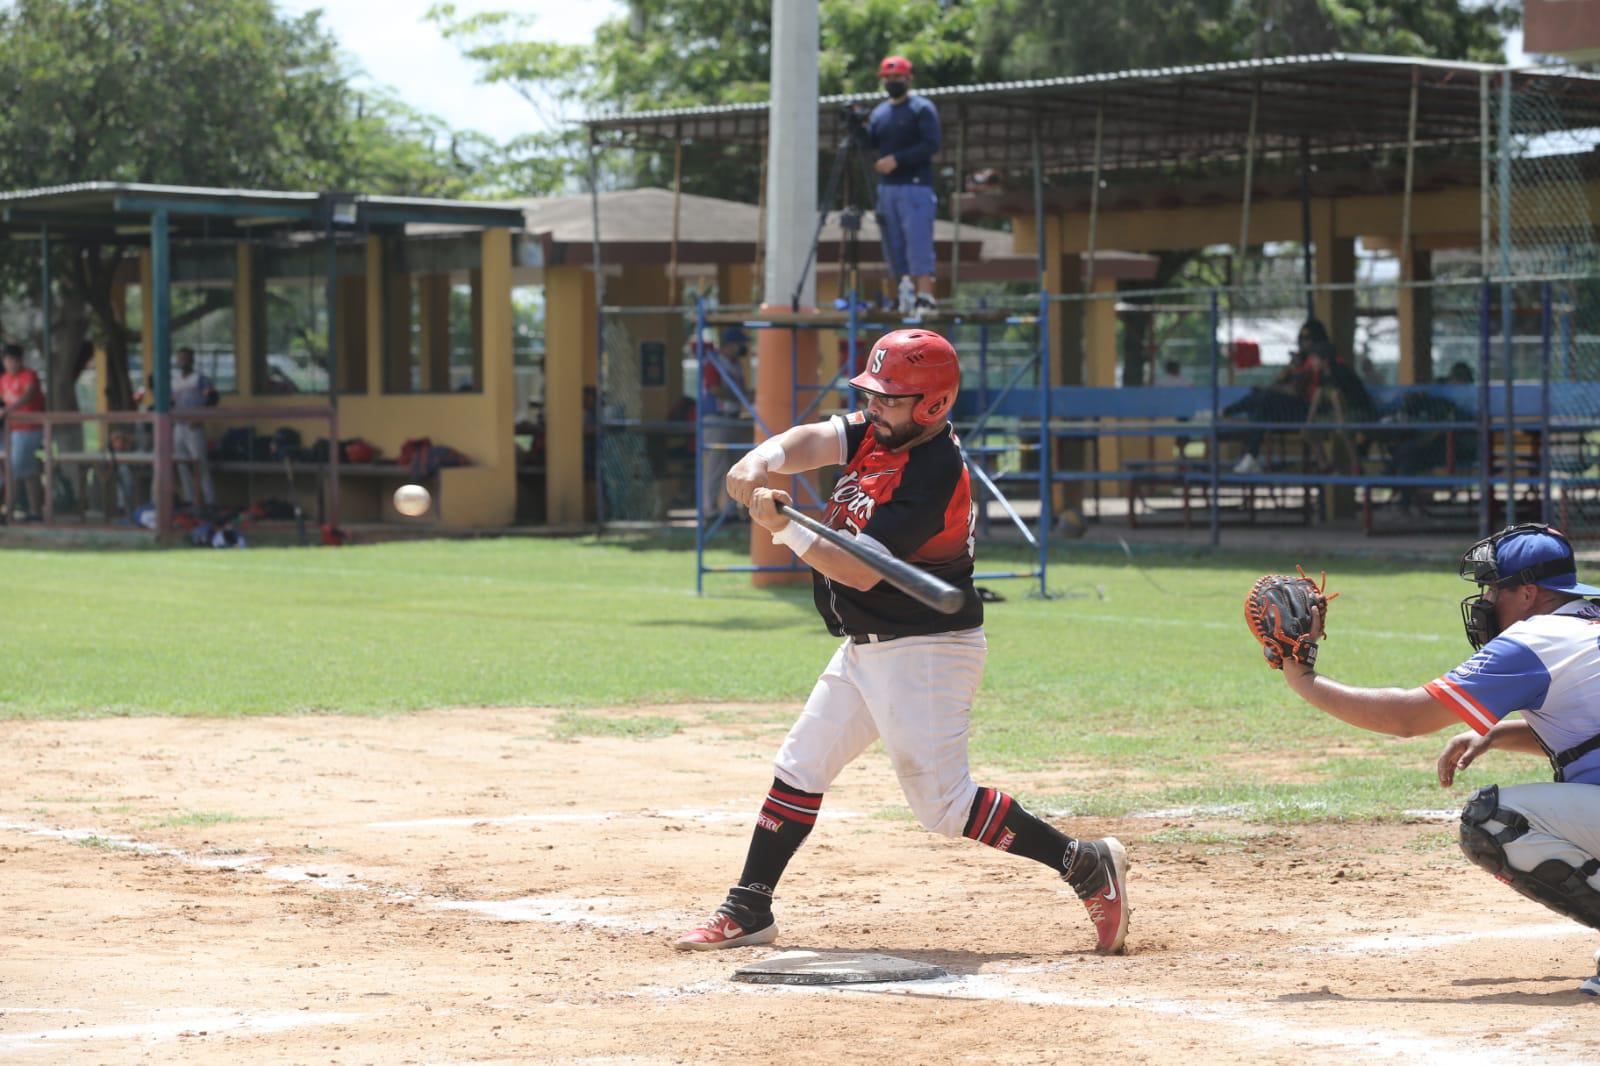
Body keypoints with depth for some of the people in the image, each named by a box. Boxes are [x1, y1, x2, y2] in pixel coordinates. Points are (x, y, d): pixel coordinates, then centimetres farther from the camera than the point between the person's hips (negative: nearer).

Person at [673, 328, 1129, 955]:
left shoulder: (932, 479, -24)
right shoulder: (877, 432, 3)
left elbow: (860, 573, -27)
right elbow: (812, 442, -11)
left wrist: (785, 529, -35)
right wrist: (763, 461, -32)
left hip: (926, 652, -9)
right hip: (867, 647, 9)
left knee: (942, 803, -11)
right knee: (800, 768, 12)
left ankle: (1086, 865, -3)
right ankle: (748, 911, 20)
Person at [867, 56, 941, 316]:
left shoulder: (922, 109, 0)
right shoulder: (879, 112, 19)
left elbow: (931, 144, -11)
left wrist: (897, 159, -18)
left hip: (915, 186, -7)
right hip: (886, 187, 7)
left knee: (918, 242, -13)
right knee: (894, 246, 1)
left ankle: (925, 297, -17)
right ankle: (907, 294, 4)